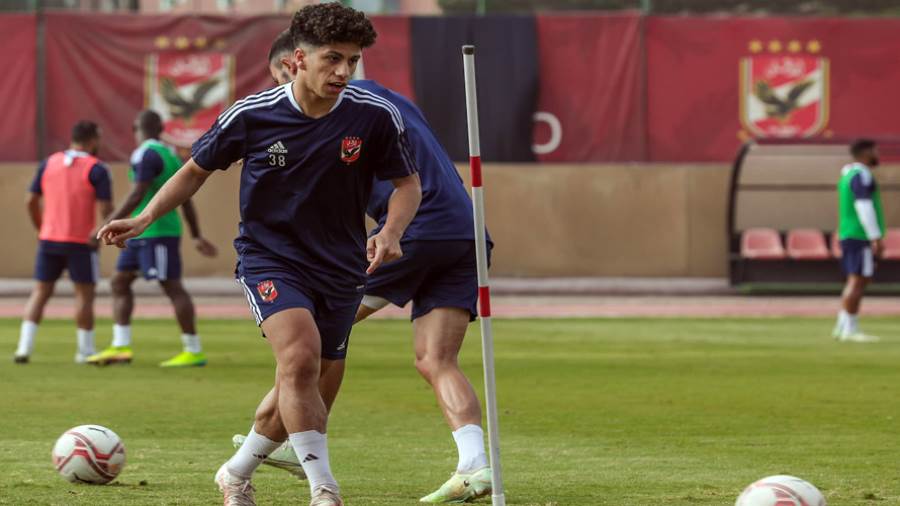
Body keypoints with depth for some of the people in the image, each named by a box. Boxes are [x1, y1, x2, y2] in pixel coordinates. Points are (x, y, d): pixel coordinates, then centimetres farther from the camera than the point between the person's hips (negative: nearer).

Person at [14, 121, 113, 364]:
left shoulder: (49, 163, 6)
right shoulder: (97, 170, -8)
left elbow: (31, 201, 7)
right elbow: (105, 209, -15)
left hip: (49, 240, 4)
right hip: (81, 243, -4)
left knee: (40, 293, 8)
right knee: (84, 295, 6)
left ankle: (24, 347, -2)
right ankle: (85, 350, 9)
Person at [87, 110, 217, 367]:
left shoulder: (147, 155, -13)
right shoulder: (169, 155, 16)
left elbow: (137, 195, -22)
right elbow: (186, 200, 19)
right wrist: (197, 237, 24)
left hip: (158, 233, -10)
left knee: (172, 287, -7)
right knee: (119, 282, 10)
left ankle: (194, 351, -5)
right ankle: (120, 347, 9)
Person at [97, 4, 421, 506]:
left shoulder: (375, 116, -10)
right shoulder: (252, 115, -11)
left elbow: (408, 184, 2)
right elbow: (197, 169, 6)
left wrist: (390, 232, -17)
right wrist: (145, 218, -4)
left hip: (341, 268, 3)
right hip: (269, 259, -3)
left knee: (301, 389, 10)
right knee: (300, 356, -28)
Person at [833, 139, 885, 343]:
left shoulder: (848, 175, 19)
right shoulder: (861, 175, -12)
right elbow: (864, 207, -21)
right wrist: (876, 238, -22)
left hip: (848, 235, 10)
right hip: (861, 237, -10)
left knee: (856, 282, 12)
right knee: (858, 281, -10)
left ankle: (843, 327, 10)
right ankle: (849, 330, -11)